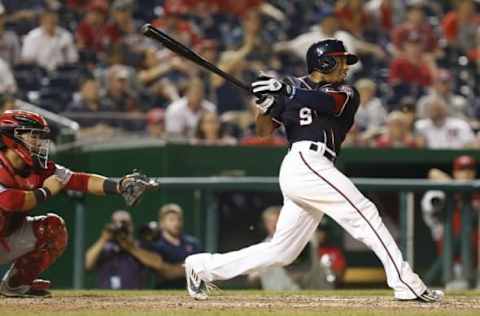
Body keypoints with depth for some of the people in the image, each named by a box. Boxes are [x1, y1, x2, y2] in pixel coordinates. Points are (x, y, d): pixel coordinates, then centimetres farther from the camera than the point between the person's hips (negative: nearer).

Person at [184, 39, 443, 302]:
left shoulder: (347, 93, 18)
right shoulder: (293, 86, 12)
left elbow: (328, 102, -6)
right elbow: (264, 130, 11)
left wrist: (284, 92, -18)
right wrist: (265, 102, -9)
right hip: (305, 162, -6)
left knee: (281, 251, 6)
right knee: (364, 213, -14)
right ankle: (406, 284, -17)